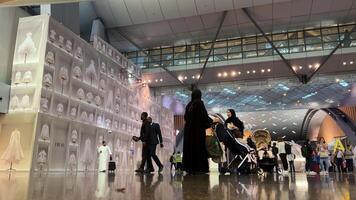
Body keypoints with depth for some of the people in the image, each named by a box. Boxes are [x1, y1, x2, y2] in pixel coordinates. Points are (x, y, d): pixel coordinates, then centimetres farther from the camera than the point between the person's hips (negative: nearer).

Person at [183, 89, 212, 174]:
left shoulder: (189, 105, 12)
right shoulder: (199, 103, -6)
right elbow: (204, 116, -13)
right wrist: (212, 121, 3)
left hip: (188, 129, 6)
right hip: (198, 129, -6)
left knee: (189, 147, 6)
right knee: (199, 148, -5)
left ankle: (189, 167, 6)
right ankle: (199, 168, -7)